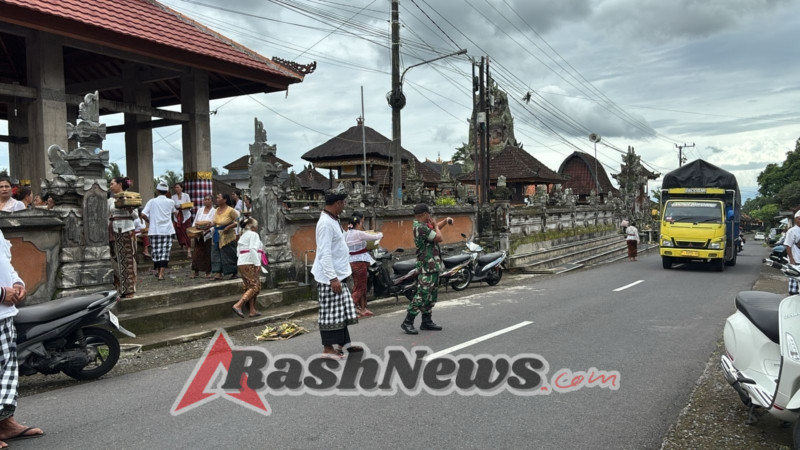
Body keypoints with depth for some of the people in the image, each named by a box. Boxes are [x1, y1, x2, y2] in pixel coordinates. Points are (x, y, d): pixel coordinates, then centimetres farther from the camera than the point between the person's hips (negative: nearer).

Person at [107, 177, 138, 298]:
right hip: (114, 232, 3)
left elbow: (135, 216, 2)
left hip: (128, 230, -3)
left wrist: (130, 209, -18)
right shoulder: (110, 200, 10)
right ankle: (120, 288, 11)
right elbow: (107, 217, 12)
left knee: (128, 259, 0)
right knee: (117, 259, 3)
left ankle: (129, 289, 7)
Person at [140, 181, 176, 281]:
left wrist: (149, 221, 11)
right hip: (167, 230, -1)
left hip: (155, 230, 1)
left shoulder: (152, 201, -1)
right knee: (165, 252, -1)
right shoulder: (171, 202, 1)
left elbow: (143, 215, -6)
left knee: (156, 251, 13)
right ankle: (161, 273, -8)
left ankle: (157, 270, 27)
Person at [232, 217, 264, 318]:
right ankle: (238, 305, -21)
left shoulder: (242, 236, 22)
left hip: (242, 264, 9)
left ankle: (252, 310, 11)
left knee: (249, 287, 12)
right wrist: (257, 263, -19)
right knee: (254, 287, -10)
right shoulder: (253, 235, -4)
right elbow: (253, 249, -17)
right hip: (250, 264, -9)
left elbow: (238, 251, 17)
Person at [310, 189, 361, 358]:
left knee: (342, 311, 15)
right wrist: (333, 278, -24)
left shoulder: (333, 220, 12)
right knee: (330, 313, -1)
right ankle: (328, 348, 8)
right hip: (330, 276, -10)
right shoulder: (326, 223, -19)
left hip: (338, 274, 10)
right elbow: (325, 253, -23)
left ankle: (342, 343, 24)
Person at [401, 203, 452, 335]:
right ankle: (408, 322, -8)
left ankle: (426, 321, 20)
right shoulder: (421, 227, -19)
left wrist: (445, 221, 17)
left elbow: (434, 227, 32)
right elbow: (439, 238, -18)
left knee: (432, 295, 14)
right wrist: (435, 225, -2)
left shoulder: (422, 225, 12)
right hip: (427, 266, -11)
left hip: (433, 265, 11)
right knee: (422, 294, -11)